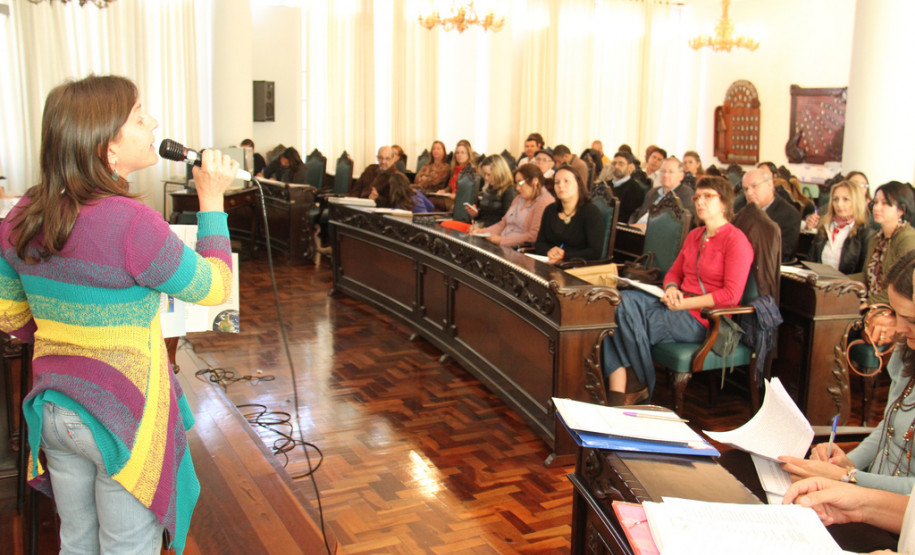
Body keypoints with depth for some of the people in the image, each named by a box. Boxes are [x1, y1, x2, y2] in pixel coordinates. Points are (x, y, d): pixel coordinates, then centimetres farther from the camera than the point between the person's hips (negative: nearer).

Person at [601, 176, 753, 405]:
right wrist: (671, 289, -2)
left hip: (704, 319, -8)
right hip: (679, 306, 8)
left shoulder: (736, 240, -7)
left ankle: (641, 385, -1)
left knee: (627, 315, -22)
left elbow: (731, 295, -15)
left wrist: (685, 304, -16)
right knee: (622, 299, -18)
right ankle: (616, 393, -27)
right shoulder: (694, 235, 18)